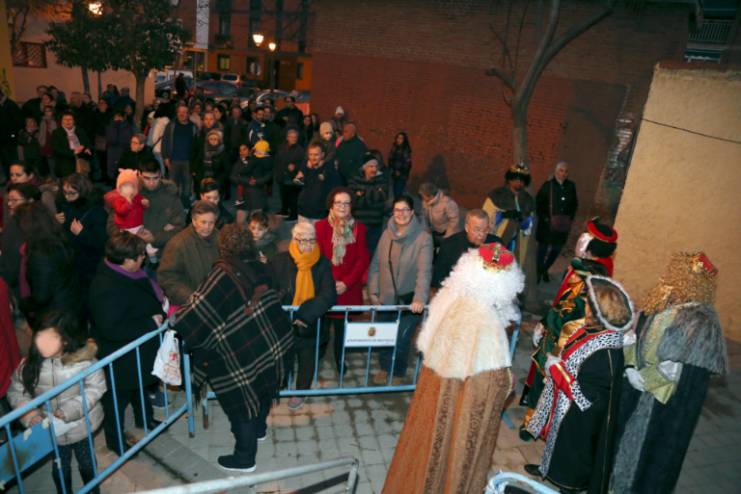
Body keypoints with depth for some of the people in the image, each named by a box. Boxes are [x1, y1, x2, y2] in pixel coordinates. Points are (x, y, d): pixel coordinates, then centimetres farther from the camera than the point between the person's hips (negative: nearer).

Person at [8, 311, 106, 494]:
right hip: (51, 430, 1)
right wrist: (29, 411, -20)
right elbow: (16, 391, -4)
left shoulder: (83, 359, -24)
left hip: (80, 426, -1)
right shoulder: (30, 363, -16)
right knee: (60, 469, 23)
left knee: (87, 463, 25)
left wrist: (70, 410, -27)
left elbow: (96, 388, -19)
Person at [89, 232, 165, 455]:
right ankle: (115, 440, 37)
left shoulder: (125, 273, -6)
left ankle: (144, 418, 54)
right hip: (121, 359, -9)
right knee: (118, 397, 14)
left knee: (140, 385, 30)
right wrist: (150, 323, -30)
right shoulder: (108, 288, -35)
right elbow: (111, 329, -35)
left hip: (137, 348, 9)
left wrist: (159, 303, -1)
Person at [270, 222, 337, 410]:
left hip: (310, 325, 1)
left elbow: (329, 295, -20)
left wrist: (304, 315, -27)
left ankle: (300, 392, 45)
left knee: (307, 360, 20)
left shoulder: (322, 264, -11)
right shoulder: (279, 261, -12)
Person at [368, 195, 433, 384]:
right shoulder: (387, 234, 1)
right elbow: (375, 265, 5)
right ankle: (385, 368, 43)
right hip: (386, 298, 4)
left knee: (401, 341, 5)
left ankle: (397, 373, 34)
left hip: (409, 301, -4)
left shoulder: (423, 238, -14)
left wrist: (420, 299, -32)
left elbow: (424, 271, -22)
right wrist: (373, 292, 3)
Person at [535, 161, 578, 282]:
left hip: (563, 225, 4)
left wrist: (571, 218, 3)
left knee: (557, 249, 11)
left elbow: (574, 204, 12)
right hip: (547, 224, -3)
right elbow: (538, 203, -6)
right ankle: (539, 272, 20)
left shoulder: (571, 186, 1)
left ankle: (545, 269, 31)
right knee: (543, 247, 7)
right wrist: (545, 218, -11)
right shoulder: (547, 185, -9)